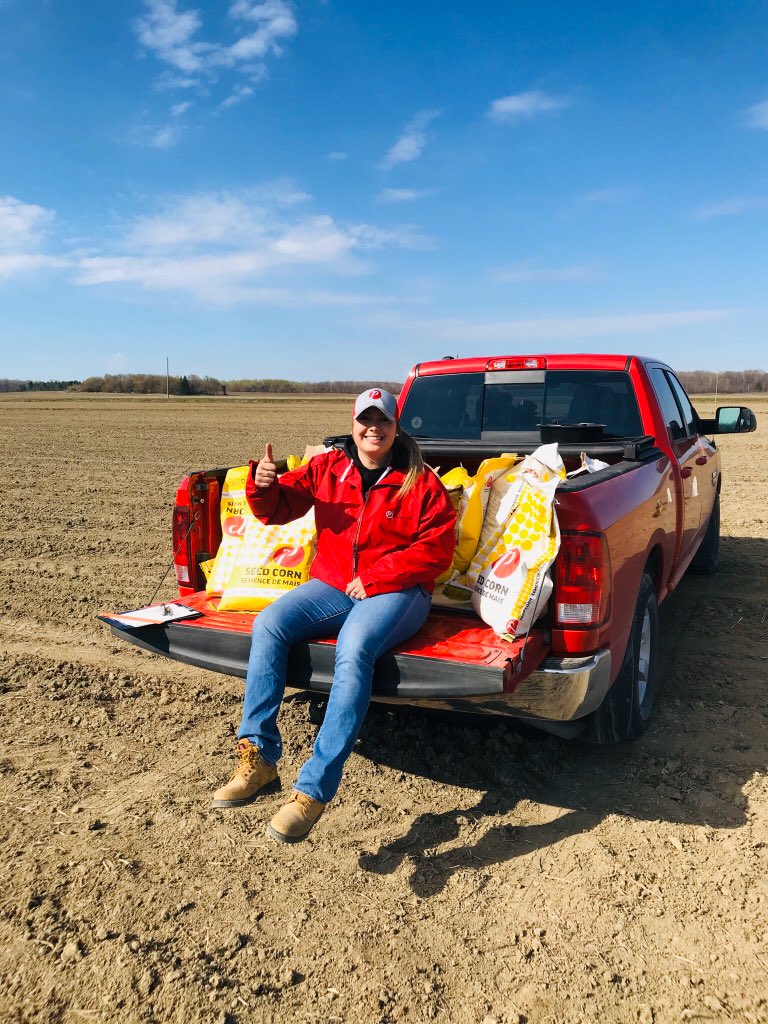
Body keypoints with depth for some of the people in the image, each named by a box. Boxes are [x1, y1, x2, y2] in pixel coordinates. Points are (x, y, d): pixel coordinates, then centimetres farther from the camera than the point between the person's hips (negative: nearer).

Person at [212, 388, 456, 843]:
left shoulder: (420, 482, 1)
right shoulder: (326, 468, 11)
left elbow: (436, 549, -6)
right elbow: (279, 508, 10)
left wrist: (376, 578, -14)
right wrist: (263, 485, -14)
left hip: (396, 592, -4)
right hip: (333, 585, 5)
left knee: (354, 648, -35)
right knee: (268, 625, -21)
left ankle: (314, 789, -30)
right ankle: (259, 761, -17)